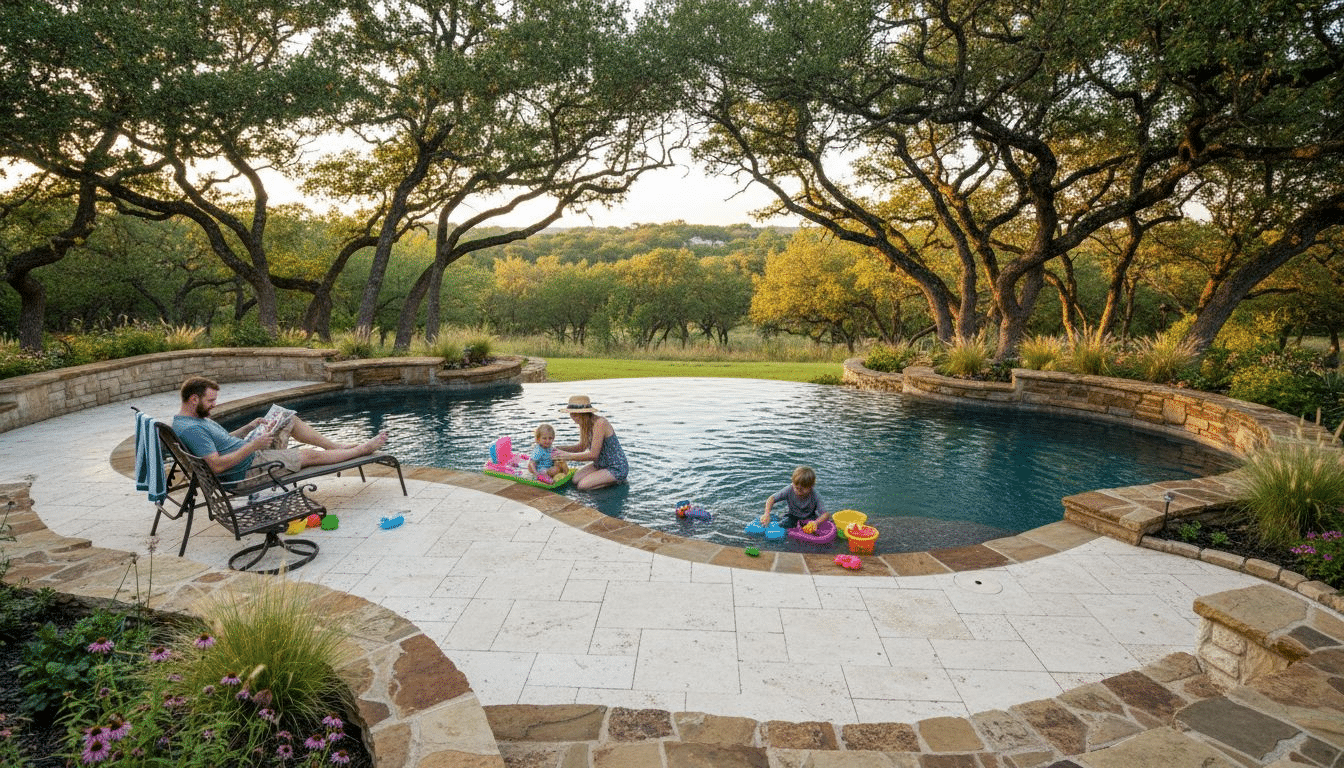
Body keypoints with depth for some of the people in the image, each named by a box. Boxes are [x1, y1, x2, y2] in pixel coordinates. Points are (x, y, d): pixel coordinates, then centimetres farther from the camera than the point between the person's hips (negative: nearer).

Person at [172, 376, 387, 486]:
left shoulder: (197, 419, 9)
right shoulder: (191, 429, -24)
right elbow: (217, 465, -30)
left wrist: (248, 428, 6)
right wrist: (253, 445, -27)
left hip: (249, 452, 11)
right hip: (247, 469, -10)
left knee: (292, 421, 13)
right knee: (310, 455, -4)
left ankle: (338, 446, 21)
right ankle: (363, 449, 13)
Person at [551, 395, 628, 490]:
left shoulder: (600, 423, -25)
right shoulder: (586, 424, 2)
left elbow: (593, 454, -26)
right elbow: (581, 447, 16)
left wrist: (568, 456, -22)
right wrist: (559, 449, 4)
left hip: (617, 469, -9)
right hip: (600, 465, 9)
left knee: (582, 486, -18)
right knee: (575, 480, -3)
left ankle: (617, 481, -1)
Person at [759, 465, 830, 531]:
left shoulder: (815, 496, -26)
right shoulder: (789, 490, -23)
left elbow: (826, 514, -30)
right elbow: (772, 498, -22)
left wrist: (816, 522, -50)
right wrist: (767, 514, -39)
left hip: (809, 517, -1)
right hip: (793, 516, 1)